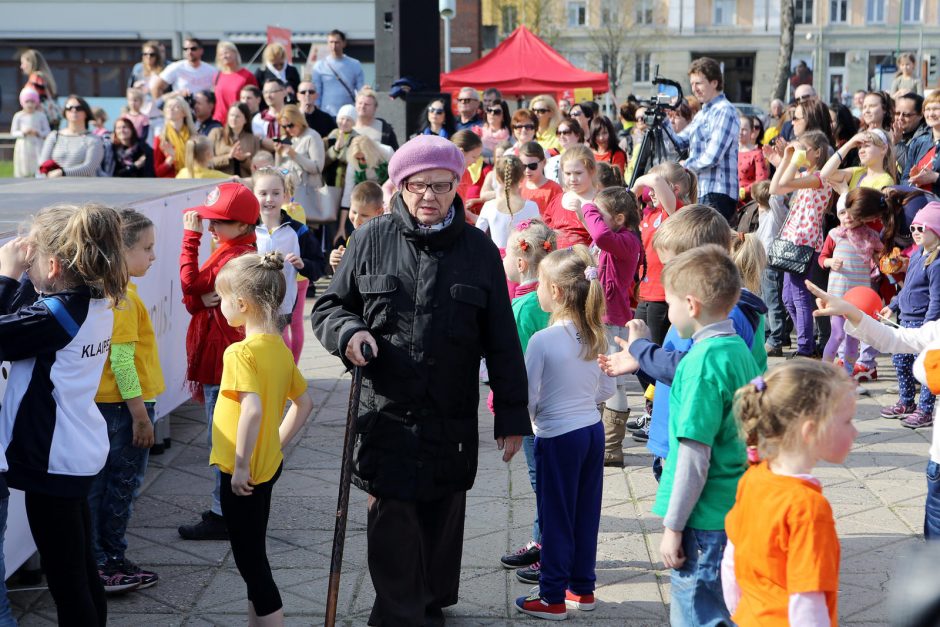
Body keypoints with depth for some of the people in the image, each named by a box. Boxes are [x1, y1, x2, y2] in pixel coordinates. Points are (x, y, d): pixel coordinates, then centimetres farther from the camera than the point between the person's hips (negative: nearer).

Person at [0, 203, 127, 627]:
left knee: (66, 581, 1)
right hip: (78, 453, 9)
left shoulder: (58, 313, -22)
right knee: (81, 570, 20)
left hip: (53, 460, -9)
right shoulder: (94, 304, 3)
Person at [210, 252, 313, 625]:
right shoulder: (279, 348, 5)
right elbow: (304, 404, 13)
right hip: (268, 466, 9)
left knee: (250, 562, 1)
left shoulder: (241, 352, -20)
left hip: (242, 475, -9)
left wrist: (241, 465, -24)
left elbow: (252, 410, -32)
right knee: (253, 556, 21)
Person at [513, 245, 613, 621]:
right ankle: (582, 589, 28)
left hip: (557, 438, -6)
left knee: (555, 518, 5)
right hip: (593, 431, 6)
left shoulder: (542, 340, -20)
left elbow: (528, 399, -16)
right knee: (586, 514, 16)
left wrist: (529, 420, 3)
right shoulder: (596, 336, -1)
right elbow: (607, 390, 6)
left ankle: (552, 599, 16)